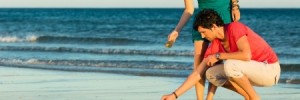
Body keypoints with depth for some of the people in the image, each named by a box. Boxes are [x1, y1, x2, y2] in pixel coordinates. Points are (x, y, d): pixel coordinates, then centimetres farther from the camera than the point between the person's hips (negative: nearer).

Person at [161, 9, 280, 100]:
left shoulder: (235, 28, -21)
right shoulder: (215, 46, 0)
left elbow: (246, 55, -35)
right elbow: (197, 74, 2)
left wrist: (218, 56, -22)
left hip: (270, 70, -8)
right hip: (254, 71, 8)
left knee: (230, 65, -31)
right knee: (211, 74, 0)